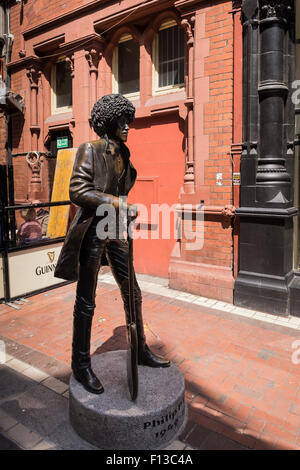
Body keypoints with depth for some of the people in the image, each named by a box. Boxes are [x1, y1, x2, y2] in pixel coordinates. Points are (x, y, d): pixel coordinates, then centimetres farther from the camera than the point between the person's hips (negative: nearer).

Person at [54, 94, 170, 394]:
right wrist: (116, 202, -24)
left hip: (115, 229, 7)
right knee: (86, 303, 4)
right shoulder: (90, 150, -10)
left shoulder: (123, 153, 12)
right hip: (92, 231, -7)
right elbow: (77, 191, -19)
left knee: (132, 293, 13)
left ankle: (140, 351, 32)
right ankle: (81, 365, 23)